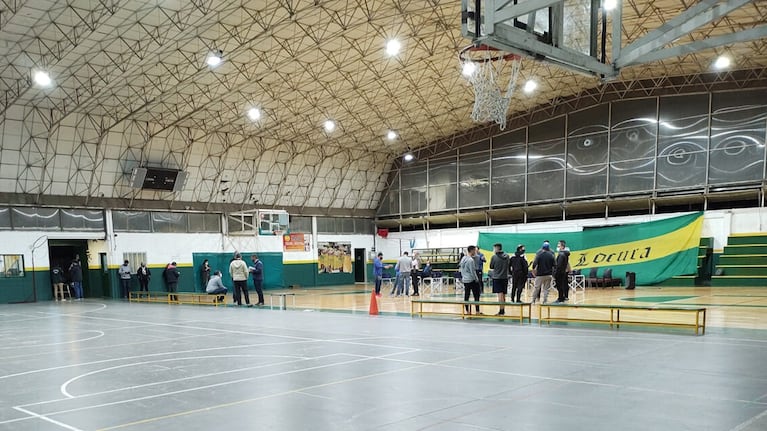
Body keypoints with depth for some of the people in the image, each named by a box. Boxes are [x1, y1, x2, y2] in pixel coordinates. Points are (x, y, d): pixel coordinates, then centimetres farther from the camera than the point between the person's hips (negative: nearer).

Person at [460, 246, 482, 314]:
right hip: (472, 280, -8)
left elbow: (461, 269, 14)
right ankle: (477, 311, 2)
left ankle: (467, 311, 12)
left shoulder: (463, 259, 8)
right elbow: (472, 272, -15)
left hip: (465, 280, 8)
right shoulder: (471, 260, -17)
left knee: (466, 296, 8)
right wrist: (477, 279, -5)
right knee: (476, 296, 0)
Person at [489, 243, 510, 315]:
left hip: (497, 277, -5)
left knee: (500, 294, -6)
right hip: (505, 277, 5)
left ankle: (501, 311, -7)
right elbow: (508, 266, 11)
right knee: (503, 295, 13)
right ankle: (503, 310, 21)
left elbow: (491, 267, -1)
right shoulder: (506, 256, 2)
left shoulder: (494, 257, -12)